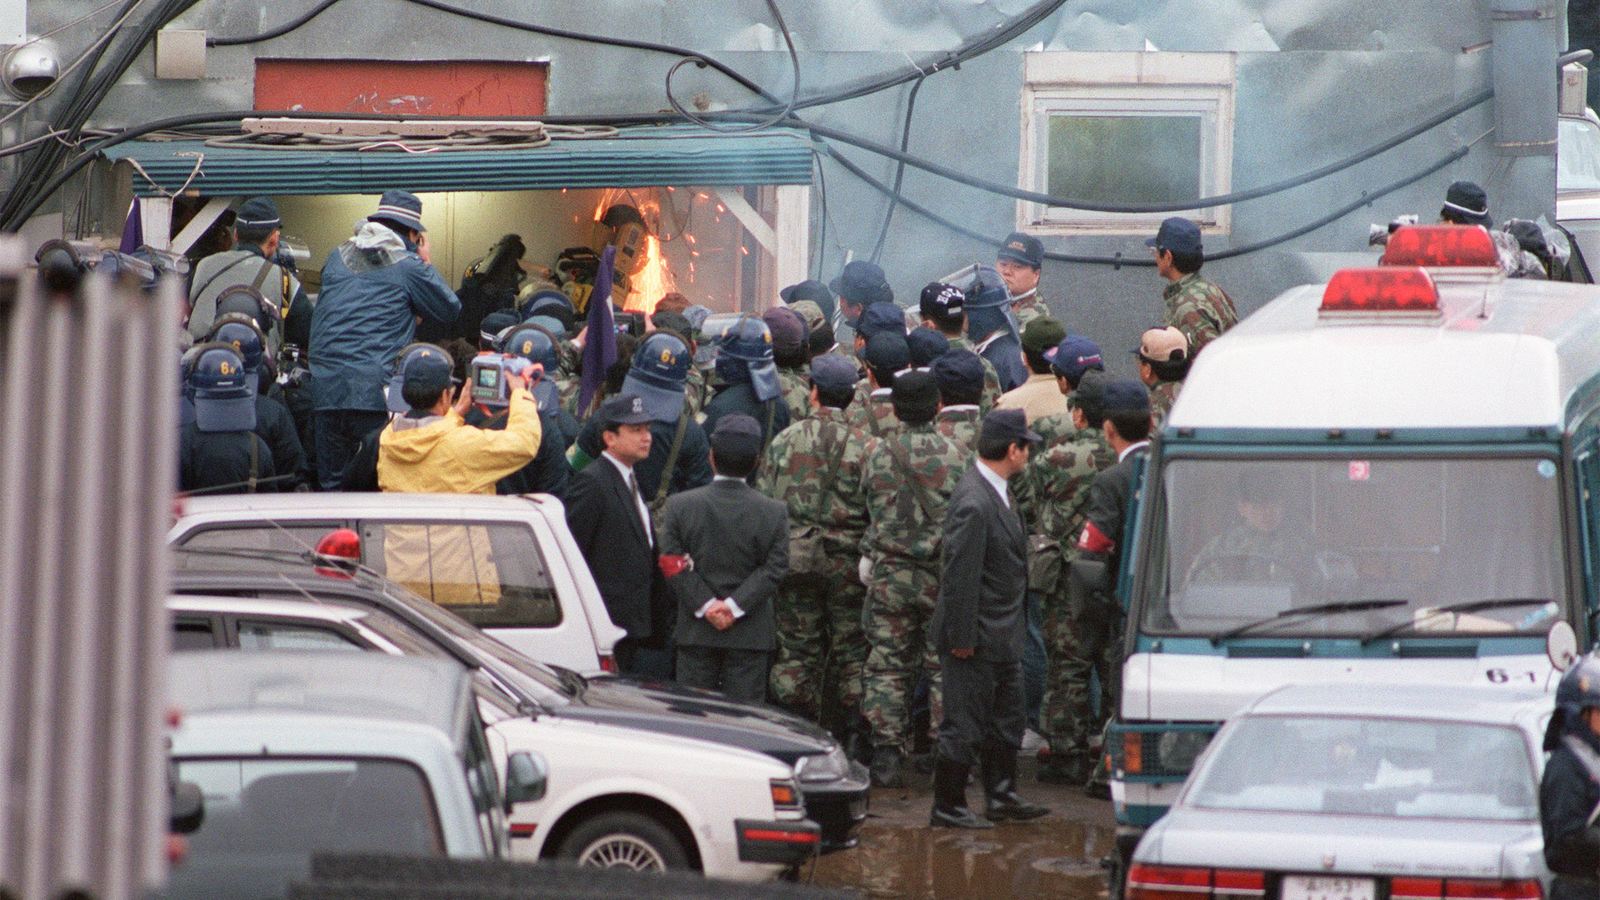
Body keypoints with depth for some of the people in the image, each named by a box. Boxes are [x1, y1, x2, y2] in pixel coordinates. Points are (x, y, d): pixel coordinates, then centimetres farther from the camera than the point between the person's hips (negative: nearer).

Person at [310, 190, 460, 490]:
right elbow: (450, 309, 9)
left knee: (330, 484, 9)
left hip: (326, 390, 4)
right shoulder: (408, 266, 0)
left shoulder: (338, 258, 15)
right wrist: (425, 263, 19)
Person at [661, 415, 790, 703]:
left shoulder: (679, 505, -3)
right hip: (751, 635, 0)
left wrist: (706, 605, -9)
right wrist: (735, 605, -11)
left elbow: (673, 564, -7)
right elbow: (773, 569, -8)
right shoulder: (773, 512, -4)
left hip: (696, 635, 0)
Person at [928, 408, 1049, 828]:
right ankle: (947, 806, 10)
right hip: (977, 637, -10)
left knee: (1007, 721, 19)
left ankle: (1002, 795, 30)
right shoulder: (974, 503, -25)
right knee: (964, 726, 1)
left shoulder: (995, 491, 7)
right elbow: (959, 578, -24)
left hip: (1003, 635, 10)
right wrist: (961, 639, -20)